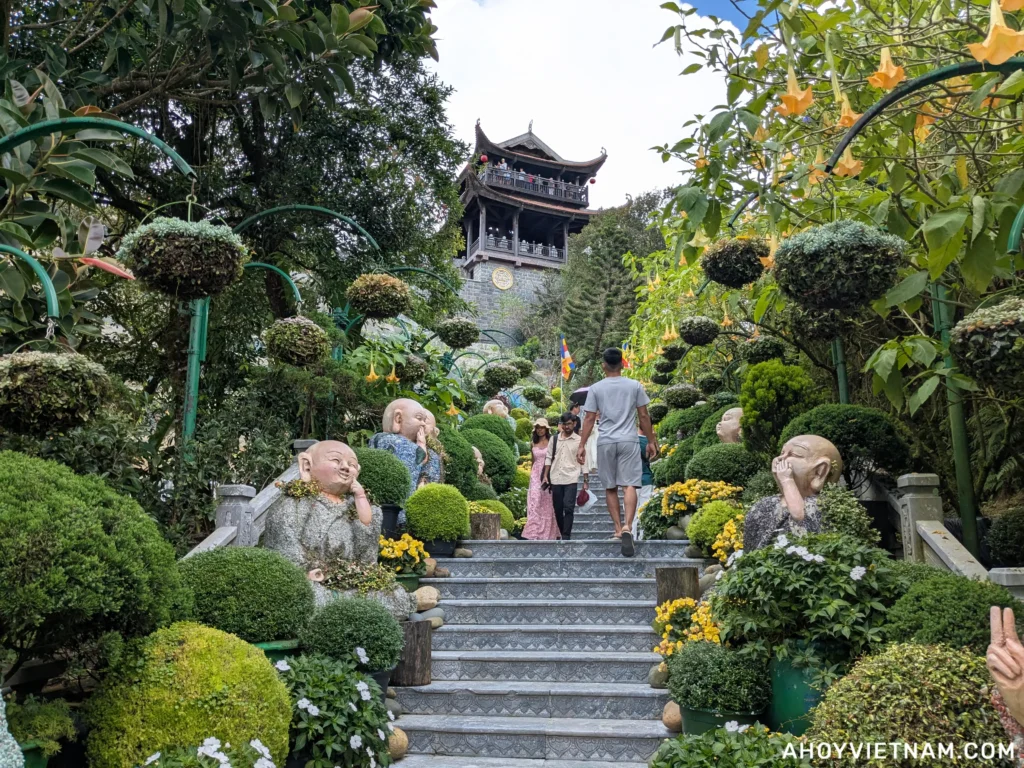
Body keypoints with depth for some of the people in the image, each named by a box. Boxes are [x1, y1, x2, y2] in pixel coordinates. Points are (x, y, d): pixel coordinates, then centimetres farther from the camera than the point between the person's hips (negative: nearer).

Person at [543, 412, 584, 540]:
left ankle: (566, 537, -10)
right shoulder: (554, 439, 10)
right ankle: (563, 534, 20)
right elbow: (548, 458, 12)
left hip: (571, 479, -3)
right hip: (555, 479, 3)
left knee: (568, 508, -12)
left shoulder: (579, 441, 3)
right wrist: (545, 476, 4)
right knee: (558, 509, 7)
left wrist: (586, 481, 1)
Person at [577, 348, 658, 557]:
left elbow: (589, 419, 0)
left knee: (610, 487, 12)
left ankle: (618, 529, 16)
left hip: (606, 442, 1)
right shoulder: (635, 386, 3)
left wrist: (582, 445, 4)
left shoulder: (596, 388, 2)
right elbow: (644, 416, 5)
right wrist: (651, 441, 14)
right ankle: (627, 527, -23)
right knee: (629, 485, -6)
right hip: (629, 441, -1)